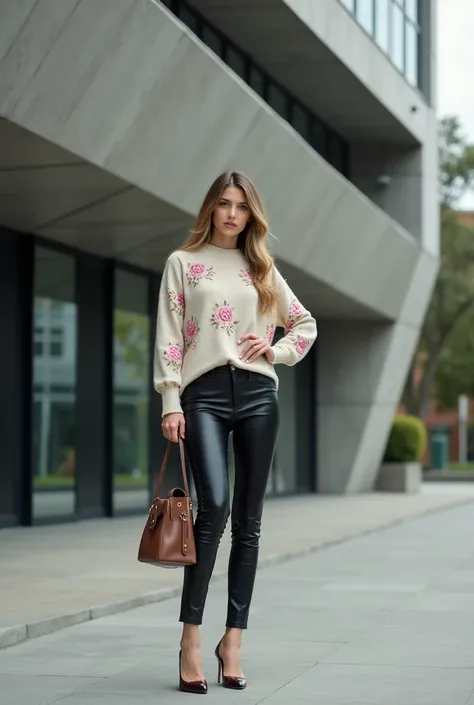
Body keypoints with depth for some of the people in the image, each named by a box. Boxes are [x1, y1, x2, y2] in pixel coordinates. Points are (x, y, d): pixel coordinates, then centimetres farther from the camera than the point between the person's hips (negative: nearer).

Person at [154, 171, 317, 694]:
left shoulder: (262, 268, 16)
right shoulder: (183, 263, 8)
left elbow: (305, 323, 24)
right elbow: (168, 338, 1)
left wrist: (277, 350, 5)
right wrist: (170, 403, -8)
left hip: (257, 394, 4)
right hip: (204, 393, -3)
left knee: (248, 520, 2)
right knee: (214, 506, -21)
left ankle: (233, 640, 7)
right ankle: (191, 637, -15)